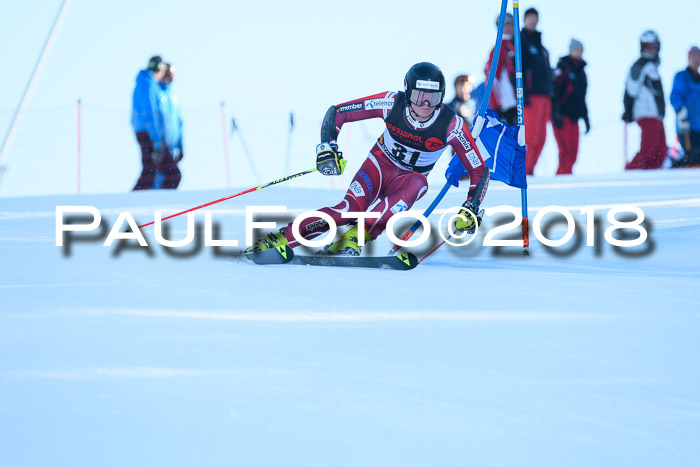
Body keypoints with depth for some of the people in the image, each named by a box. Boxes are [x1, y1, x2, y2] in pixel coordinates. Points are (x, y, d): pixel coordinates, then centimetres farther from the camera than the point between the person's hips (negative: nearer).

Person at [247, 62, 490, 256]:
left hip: (408, 179, 1)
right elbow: (336, 112, -14)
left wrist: (471, 209, -27)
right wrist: (328, 147, -28)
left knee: (416, 185, -38)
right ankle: (280, 239, -28)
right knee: (350, 209, -30)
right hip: (378, 166, -1)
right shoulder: (393, 103, -21)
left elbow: (479, 171, -13)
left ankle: (354, 239, -40)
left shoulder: (451, 124, -22)